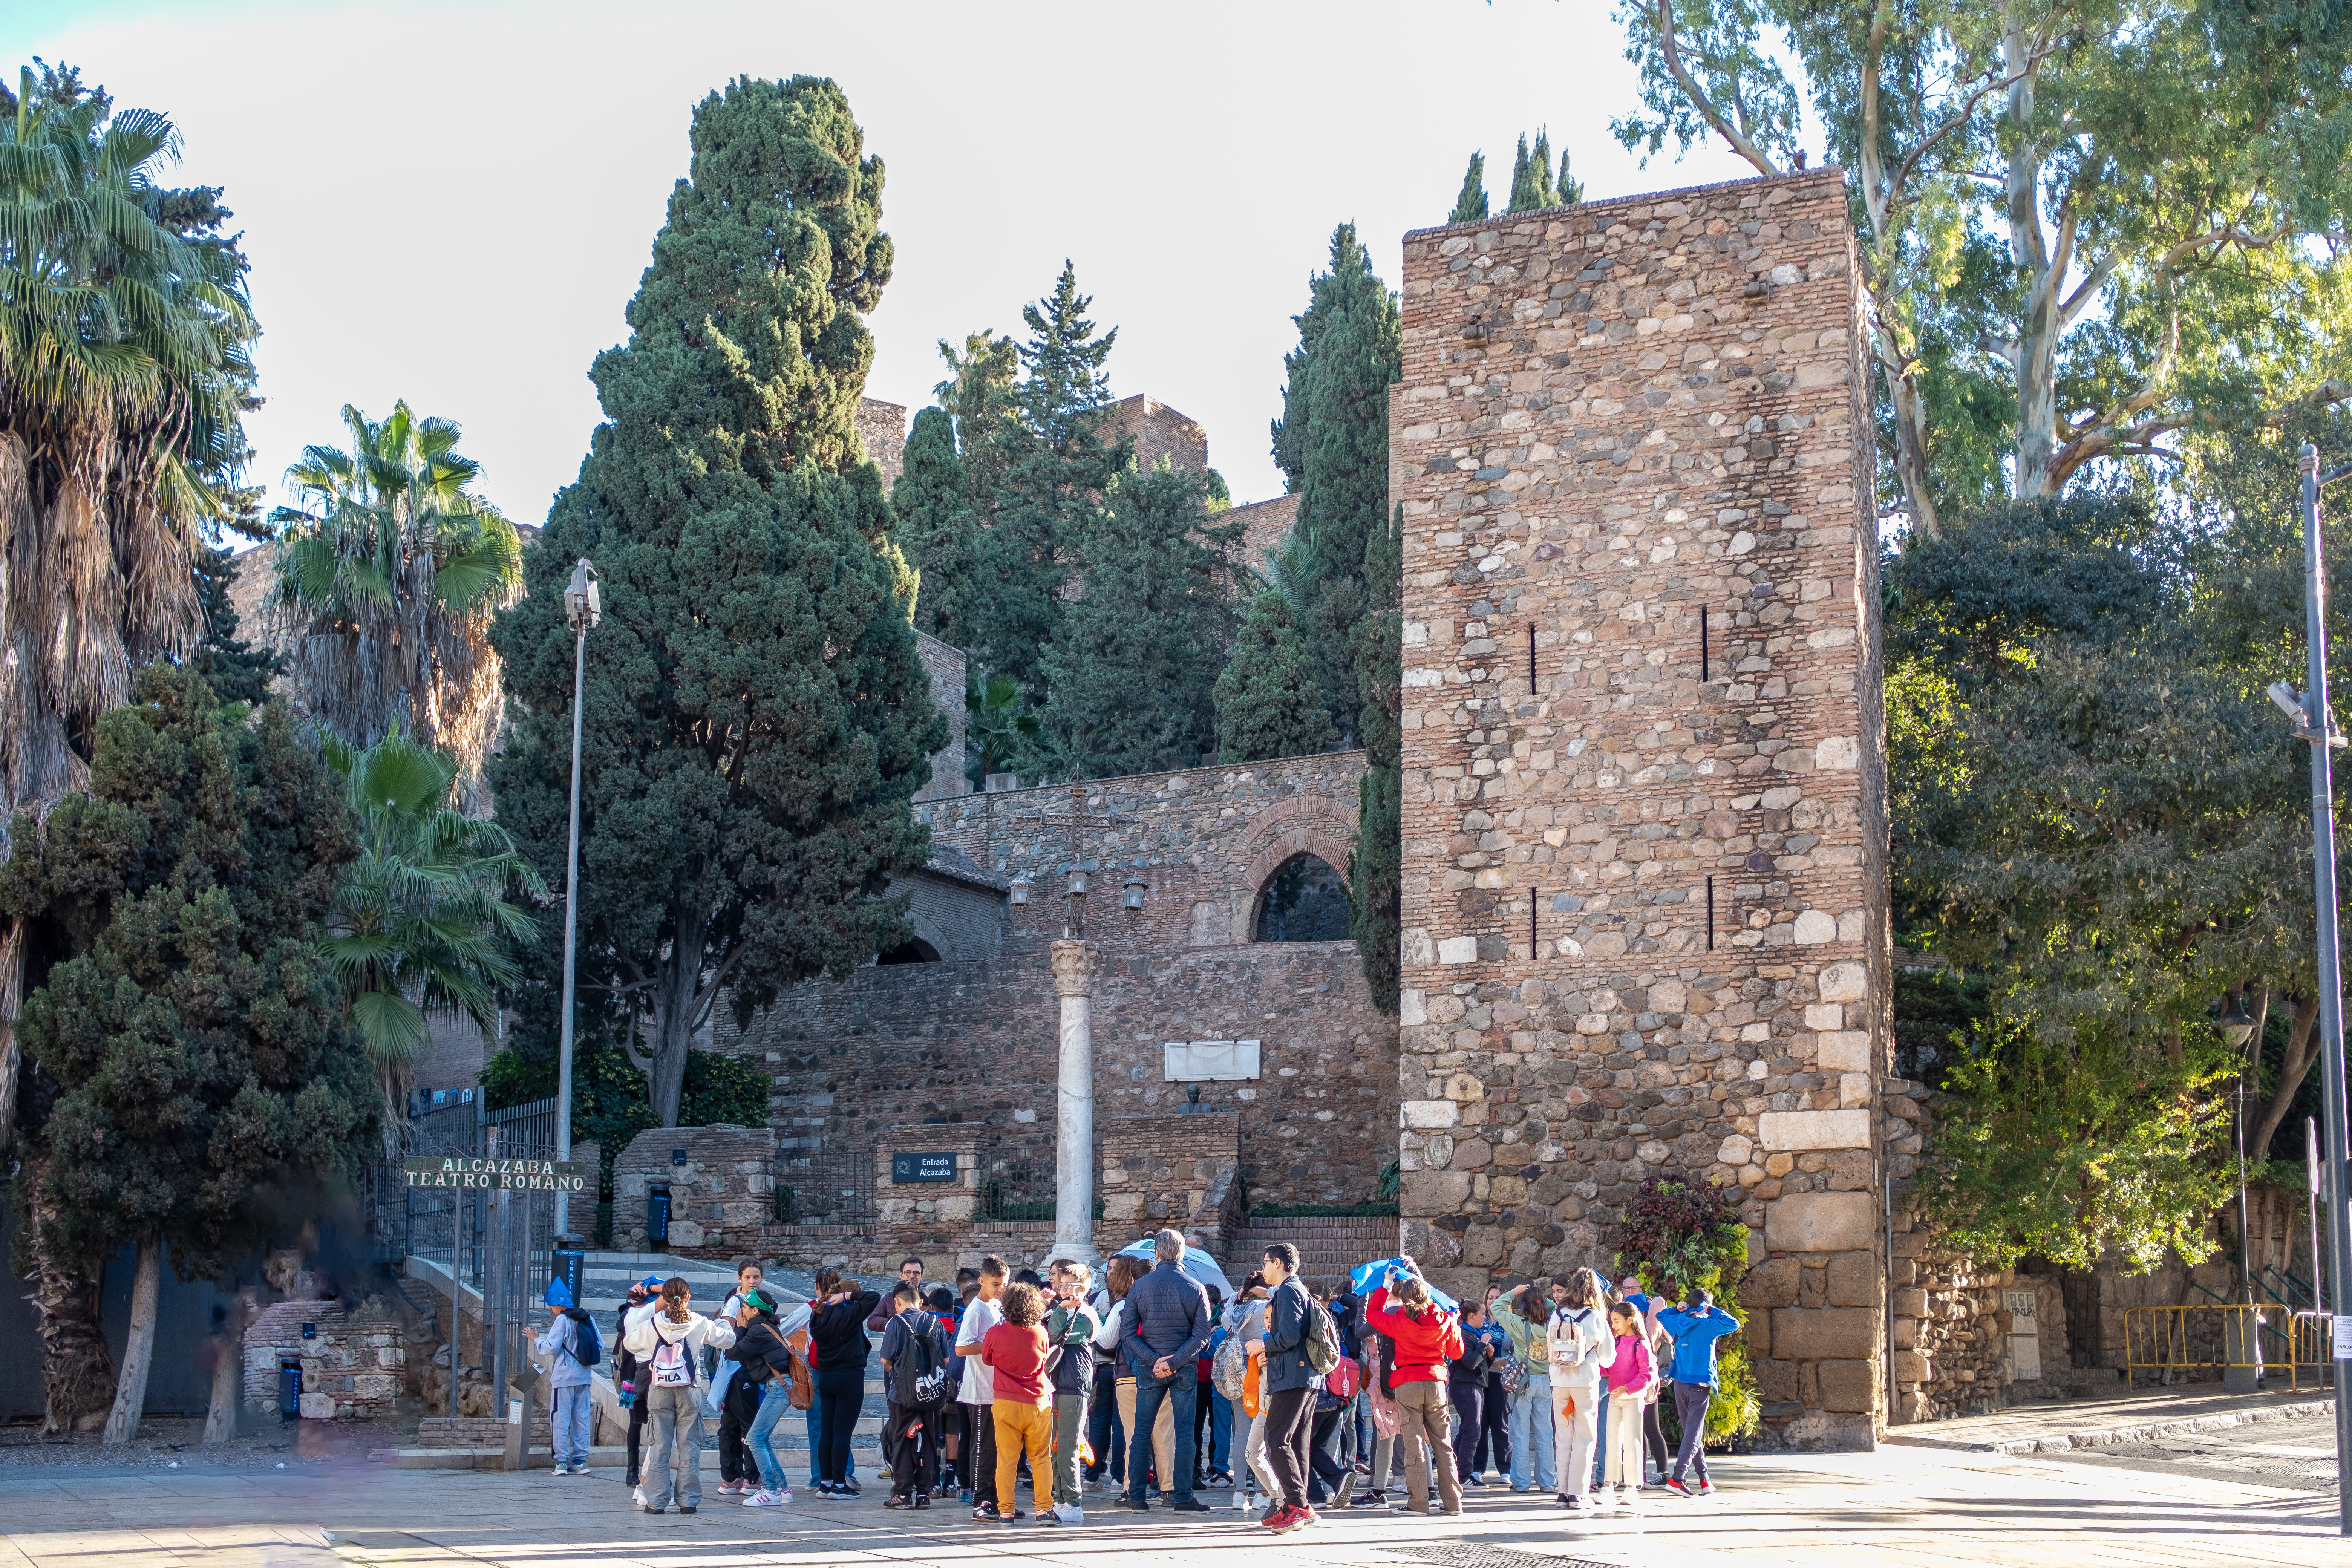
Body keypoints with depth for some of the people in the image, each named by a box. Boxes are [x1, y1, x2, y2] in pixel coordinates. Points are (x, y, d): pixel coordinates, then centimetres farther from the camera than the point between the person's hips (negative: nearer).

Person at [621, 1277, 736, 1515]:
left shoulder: (651, 1324, -3)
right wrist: (727, 1323, 29)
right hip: (689, 1390, -1)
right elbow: (728, 1339, 6)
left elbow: (630, 1344, 17)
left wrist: (653, 1308, 25)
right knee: (689, 1446, 5)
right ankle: (688, 1500, 3)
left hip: (659, 1390, 1)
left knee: (660, 1446, 6)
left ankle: (657, 1501, 5)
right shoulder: (699, 1324, -5)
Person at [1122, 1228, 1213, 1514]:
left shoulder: (1139, 1287, -2)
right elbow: (1202, 1335, -10)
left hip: (1148, 1369, 1)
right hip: (1184, 1369, -1)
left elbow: (1128, 1333, -6)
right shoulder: (1195, 1289, -4)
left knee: (1141, 1431, 9)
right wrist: (1174, 1362, -13)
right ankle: (1182, 1496, -1)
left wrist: (1154, 1360, -9)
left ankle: (1136, 1495, 10)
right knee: (1184, 1431, 3)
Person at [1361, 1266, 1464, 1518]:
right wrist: (1456, 1324, 30)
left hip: (1408, 1384, -3)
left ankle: (1418, 1502, -2)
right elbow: (1457, 1351, 14)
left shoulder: (1400, 1321, -7)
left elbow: (1372, 1312, 8)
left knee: (1414, 1443, 0)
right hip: (1436, 1383, 3)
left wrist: (1386, 1286, 15)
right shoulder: (1445, 1321, 2)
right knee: (1442, 1442, 9)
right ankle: (1452, 1501, 9)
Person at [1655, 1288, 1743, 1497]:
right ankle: (1676, 1478, -18)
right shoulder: (1707, 1325, -9)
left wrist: (1678, 1309, 15)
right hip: (1700, 1385, -5)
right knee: (1694, 1432, -6)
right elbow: (1733, 1324, -5)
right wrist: (1713, 1312, 2)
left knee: (1691, 1430, 14)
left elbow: (1661, 1316, 25)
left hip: (1680, 1384, 5)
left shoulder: (1678, 1322, 6)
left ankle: (1704, 1479, 18)